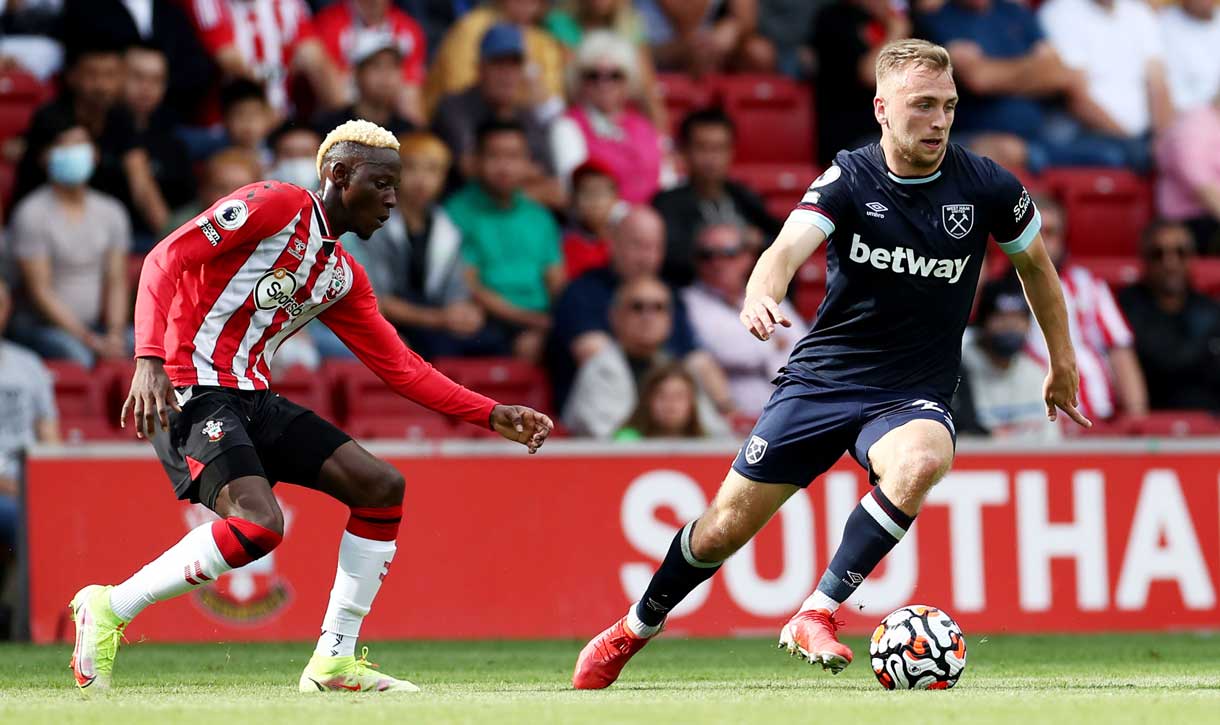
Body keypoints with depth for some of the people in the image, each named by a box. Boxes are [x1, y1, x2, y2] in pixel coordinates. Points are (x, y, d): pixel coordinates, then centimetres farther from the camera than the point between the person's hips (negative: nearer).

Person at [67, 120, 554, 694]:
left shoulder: (344, 278, 17)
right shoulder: (275, 206, -9)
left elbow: (400, 368, 21)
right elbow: (166, 259, -17)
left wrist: (492, 415, 12)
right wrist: (150, 359, -30)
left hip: (253, 399, 9)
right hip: (193, 390, -9)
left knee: (381, 486, 2)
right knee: (258, 524, -28)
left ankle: (334, 661, 6)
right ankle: (108, 609, -11)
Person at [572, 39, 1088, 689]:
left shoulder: (986, 187, -7)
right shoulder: (850, 179, -10)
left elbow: (1034, 262, 12)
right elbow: (788, 247, -27)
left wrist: (1062, 364, 17)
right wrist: (761, 294, -50)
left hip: (913, 394, 0)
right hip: (821, 378, 0)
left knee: (918, 463, -37)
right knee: (725, 529, 3)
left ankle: (816, 615, -27)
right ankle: (631, 633, 30)